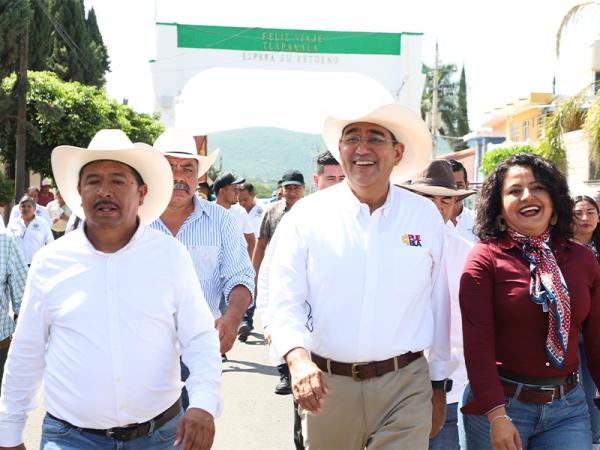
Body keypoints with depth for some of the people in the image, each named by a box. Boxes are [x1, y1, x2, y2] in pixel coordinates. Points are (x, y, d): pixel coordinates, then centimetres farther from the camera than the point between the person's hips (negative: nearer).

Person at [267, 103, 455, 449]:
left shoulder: (426, 216, 2)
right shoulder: (307, 215, -1)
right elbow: (285, 301, -5)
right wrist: (298, 358, -23)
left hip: (405, 384, 0)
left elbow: (441, 305, 8)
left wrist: (439, 385, 11)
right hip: (326, 385, 0)